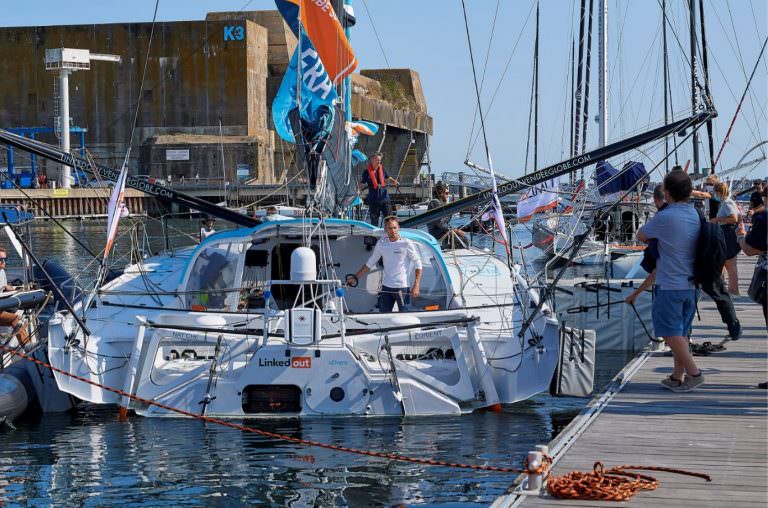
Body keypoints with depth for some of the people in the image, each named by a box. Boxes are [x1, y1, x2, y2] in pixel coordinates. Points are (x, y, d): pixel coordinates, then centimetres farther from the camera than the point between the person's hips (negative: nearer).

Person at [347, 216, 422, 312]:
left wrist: (416, 286, -15)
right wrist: (356, 277, 14)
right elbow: (370, 263, 16)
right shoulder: (381, 243, 4)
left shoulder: (406, 244, -8)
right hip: (386, 287, 4)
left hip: (402, 287, -4)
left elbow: (418, 265, -6)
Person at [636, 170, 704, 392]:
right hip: (691, 284, 7)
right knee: (681, 332, 13)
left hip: (669, 285, -7)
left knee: (671, 332, -1)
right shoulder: (696, 215, 4)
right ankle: (677, 377, 17)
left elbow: (641, 236, -2)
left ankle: (693, 372, -5)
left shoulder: (664, 218, -16)